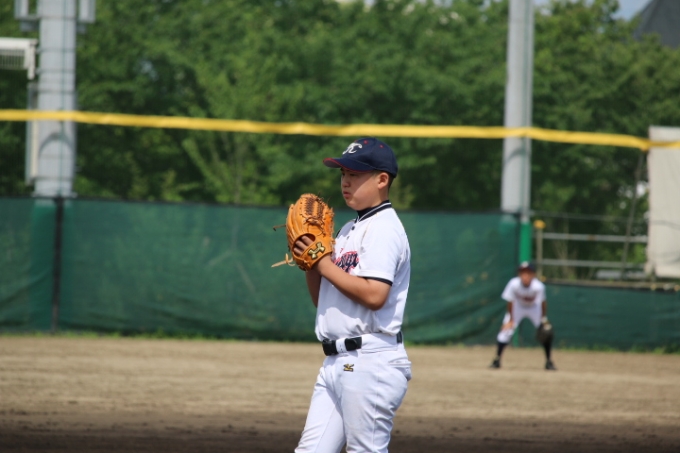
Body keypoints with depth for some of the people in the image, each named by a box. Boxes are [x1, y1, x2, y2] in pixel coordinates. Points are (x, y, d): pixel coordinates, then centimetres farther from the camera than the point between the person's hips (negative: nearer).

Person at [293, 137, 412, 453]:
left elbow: (374, 295, -23)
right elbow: (323, 301, 22)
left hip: (371, 361, -10)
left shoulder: (384, 229, -9)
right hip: (337, 363, 10)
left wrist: (324, 263, -13)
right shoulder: (348, 231, 20)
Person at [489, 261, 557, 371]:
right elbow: (510, 302, -21)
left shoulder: (539, 286, -34)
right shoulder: (514, 284, -33)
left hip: (534, 308, 0)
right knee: (506, 329, -15)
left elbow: (543, 302, -19)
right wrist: (510, 320, -19)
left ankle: (548, 361, 9)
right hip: (517, 307, 0)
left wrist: (544, 318, -18)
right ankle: (497, 359, -1)